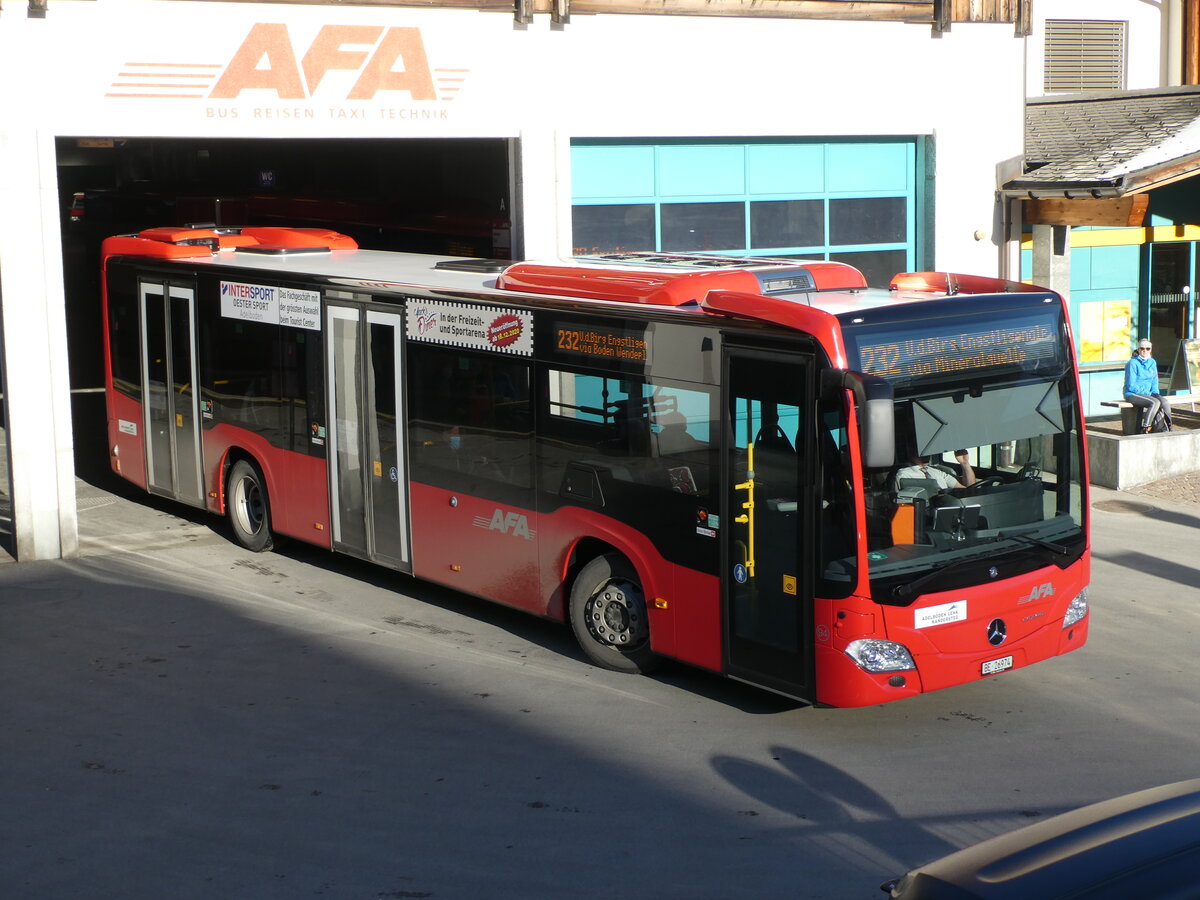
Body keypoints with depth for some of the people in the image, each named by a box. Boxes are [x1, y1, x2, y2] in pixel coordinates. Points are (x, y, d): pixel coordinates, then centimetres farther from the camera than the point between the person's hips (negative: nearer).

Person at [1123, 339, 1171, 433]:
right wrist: (1147, 393, -15)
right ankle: (1144, 429, -28)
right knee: (1155, 402, -31)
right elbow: (1131, 386, -14)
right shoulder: (1133, 363, -11)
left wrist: (1155, 394, -1)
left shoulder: (1152, 362, 11)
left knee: (1164, 402, -21)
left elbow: (1154, 382, 17)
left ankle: (1169, 428, -10)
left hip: (1148, 393, 6)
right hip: (1132, 394, -6)